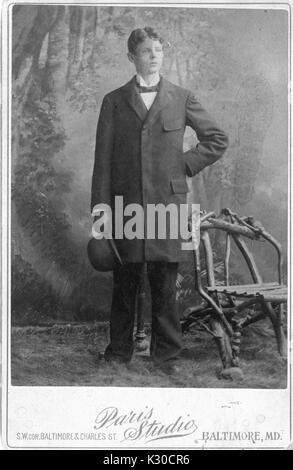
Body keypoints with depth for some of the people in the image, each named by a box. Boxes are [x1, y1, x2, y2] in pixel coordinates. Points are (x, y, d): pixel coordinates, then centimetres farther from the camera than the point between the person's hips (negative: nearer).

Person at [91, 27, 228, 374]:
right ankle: (118, 353, 20)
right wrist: (102, 208, -4)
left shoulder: (182, 98, 8)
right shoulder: (114, 102, 7)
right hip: (125, 205, 0)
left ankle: (166, 356, 16)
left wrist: (186, 164, 4)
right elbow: (103, 159, 3)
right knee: (124, 284, 6)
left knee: (165, 286, 4)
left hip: (168, 202, 0)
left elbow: (217, 139, 16)